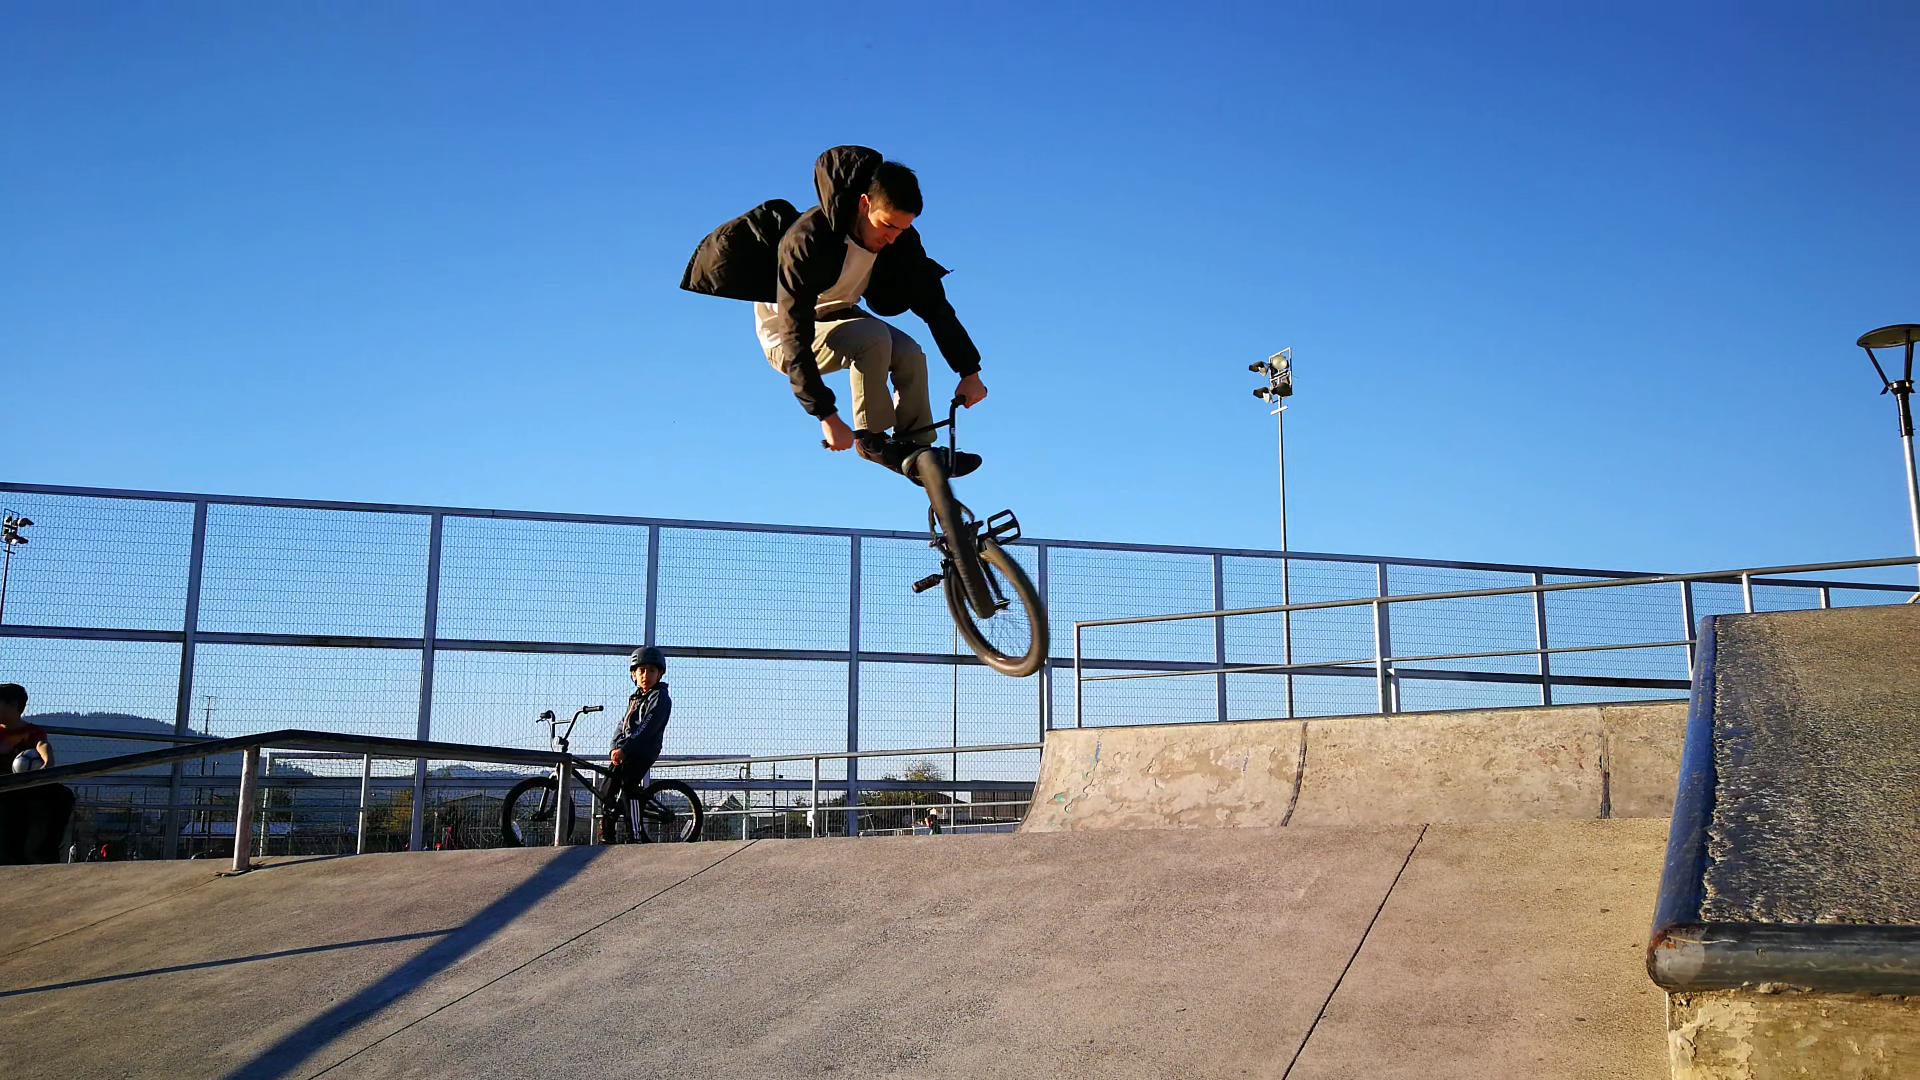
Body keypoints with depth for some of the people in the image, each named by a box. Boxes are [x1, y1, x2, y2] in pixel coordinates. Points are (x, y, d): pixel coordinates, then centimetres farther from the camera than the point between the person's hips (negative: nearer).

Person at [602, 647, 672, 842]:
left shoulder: (660, 698, -7)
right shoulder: (635, 698, 19)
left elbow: (646, 728, -18)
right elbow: (623, 725, 13)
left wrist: (624, 750, -25)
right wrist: (614, 748, -5)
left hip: (642, 753, -8)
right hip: (625, 752, 8)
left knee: (627, 788, -22)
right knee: (608, 790, 5)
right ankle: (607, 837, 14)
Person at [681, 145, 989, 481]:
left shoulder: (899, 238, -18)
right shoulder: (807, 241, -35)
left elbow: (933, 302, -10)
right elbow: (795, 338, -37)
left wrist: (969, 371, -16)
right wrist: (827, 415, -41)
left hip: (837, 317, 6)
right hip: (785, 331, -6)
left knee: (910, 354, -21)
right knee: (873, 338, -33)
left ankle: (917, 448, -8)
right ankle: (873, 439, -17)